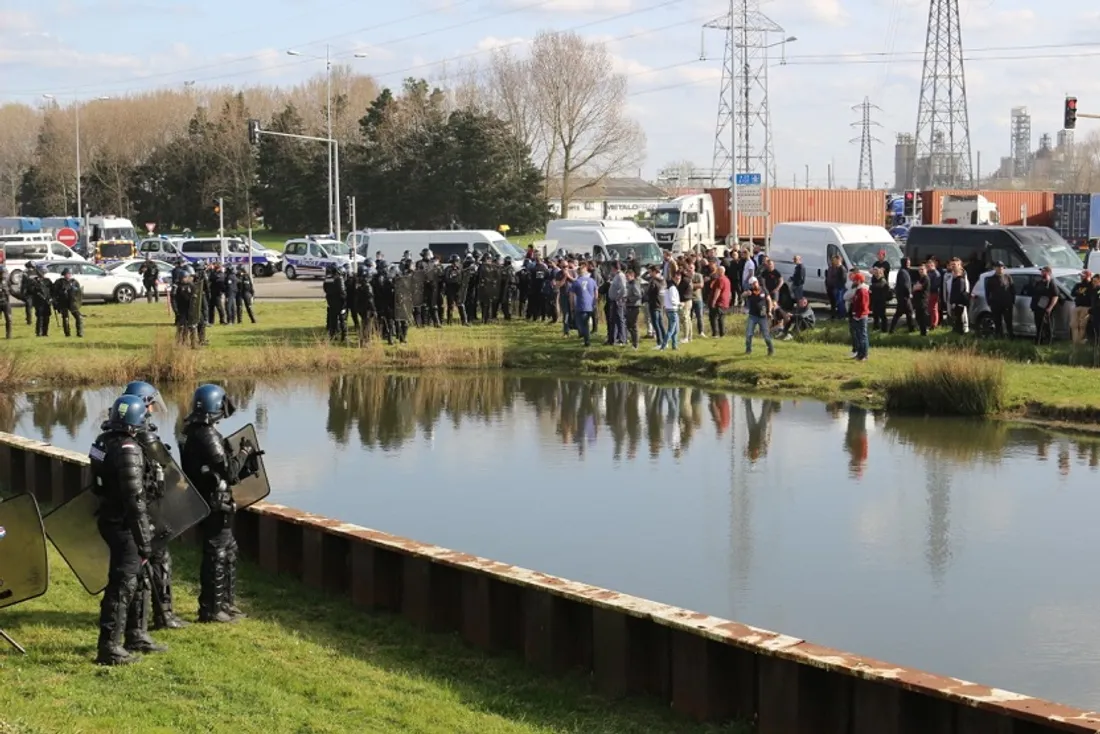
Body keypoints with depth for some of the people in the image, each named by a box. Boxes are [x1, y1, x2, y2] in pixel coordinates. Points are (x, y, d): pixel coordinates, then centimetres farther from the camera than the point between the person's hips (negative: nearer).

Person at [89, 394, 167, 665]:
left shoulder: (102, 441, 5)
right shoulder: (128, 450, -22)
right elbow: (135, 500, -23)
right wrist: (144, 543, -19)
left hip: (109, 518, 9)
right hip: (123, 524, -9)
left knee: (133, 578, 21)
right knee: (122, 585, -2)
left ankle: (135, 635, 33)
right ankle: (109, 647, 1)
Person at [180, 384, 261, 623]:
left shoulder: (194, 433, 10)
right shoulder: (208, 436, -21)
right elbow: (229, 471, -20)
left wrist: (240, 455, 12)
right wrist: (244, 453, -6)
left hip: (207, 502, 10)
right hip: (215, 505, -10)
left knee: (229, 551, 19)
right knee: (216, 555, -3)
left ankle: (226, 602, 27)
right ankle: (210, 610, 4)